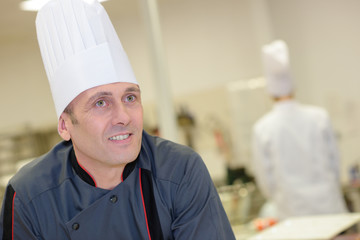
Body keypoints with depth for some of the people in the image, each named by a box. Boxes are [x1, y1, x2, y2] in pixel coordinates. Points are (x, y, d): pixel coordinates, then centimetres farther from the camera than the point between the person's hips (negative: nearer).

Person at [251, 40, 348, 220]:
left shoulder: (261, 129, -7)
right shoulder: (320, 117, -4)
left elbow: (265, 180, 0)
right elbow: (334, 163, 5)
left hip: (291, 212, -1)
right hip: (327, 206, 2)